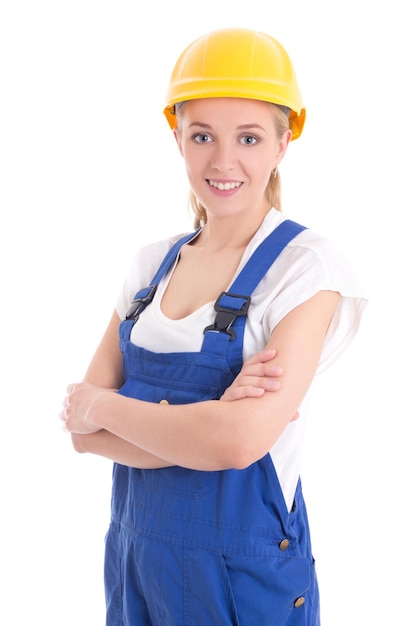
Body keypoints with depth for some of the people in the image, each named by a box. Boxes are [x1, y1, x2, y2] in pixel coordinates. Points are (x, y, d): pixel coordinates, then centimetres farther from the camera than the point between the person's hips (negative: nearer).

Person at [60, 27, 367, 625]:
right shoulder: (153, 263, 2)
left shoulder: (305, 263, -14)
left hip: (243, 575, -5)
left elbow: (239, 440, -26)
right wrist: (204, 424, -20)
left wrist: (103, 405, -12)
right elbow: (84, 431, -4)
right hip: (136, 552, 5)